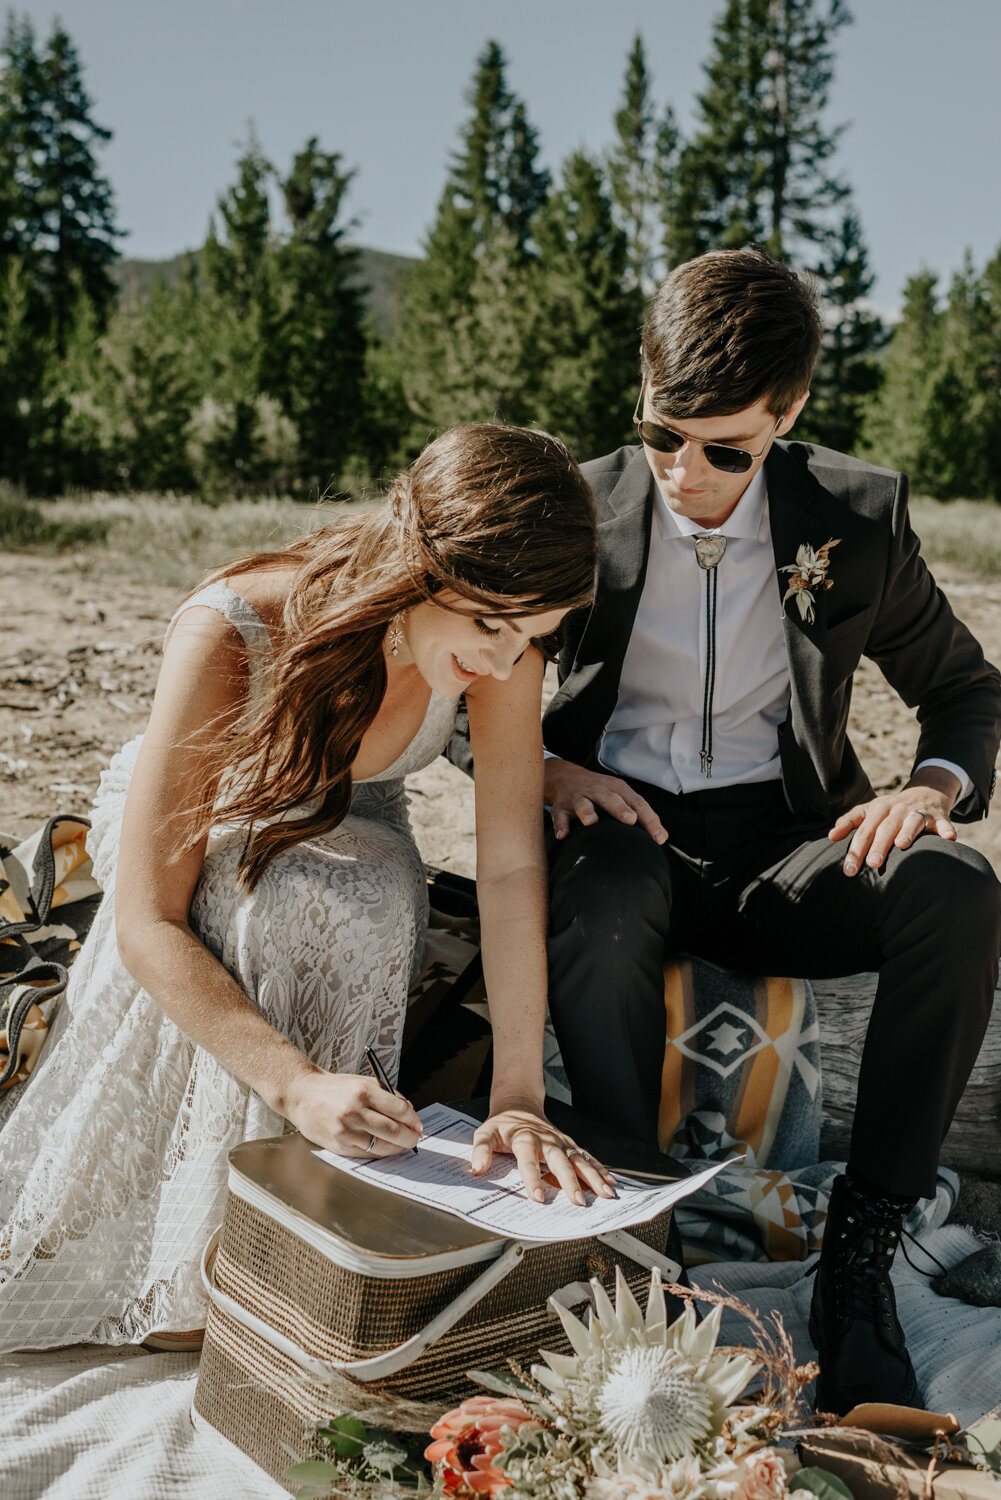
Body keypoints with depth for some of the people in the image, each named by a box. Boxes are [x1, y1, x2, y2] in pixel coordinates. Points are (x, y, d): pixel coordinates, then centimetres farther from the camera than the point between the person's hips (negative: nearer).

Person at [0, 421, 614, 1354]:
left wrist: (518, 1098, -33)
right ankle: (187, 1273, -22)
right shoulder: (229, 635, -38)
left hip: (347, 845, 3)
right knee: (264, 905, -37)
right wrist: (298, 1085, -48)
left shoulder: (500, 632, -26)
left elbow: (512, 866, -25)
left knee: (373, 899, -33)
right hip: (191, 830, -3)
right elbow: (149, 926, -36)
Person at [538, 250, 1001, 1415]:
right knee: (599, 912, -38)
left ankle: (861, 1252, -21)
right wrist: (542, 766, -12)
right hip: (626, 830, -1)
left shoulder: (859, 517, 1)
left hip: (785, 841, 1)